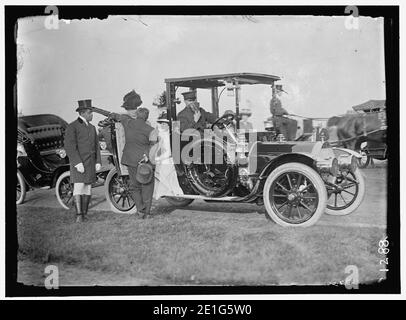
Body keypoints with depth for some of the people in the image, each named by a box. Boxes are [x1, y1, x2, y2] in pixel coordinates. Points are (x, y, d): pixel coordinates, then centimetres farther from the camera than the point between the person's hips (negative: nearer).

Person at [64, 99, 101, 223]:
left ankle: (84, 214, 11)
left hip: (90, 163, 6)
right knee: (78, 187, -11)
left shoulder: (92, 127, 16)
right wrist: (77, 163, -20)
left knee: (88, 188, 6)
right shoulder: (72, 127, -6)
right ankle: (79, 215, -11)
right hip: (78, 163, -6)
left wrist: (98, 162, 7)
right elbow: (69, 146, -13)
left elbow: (96, 145, 18)